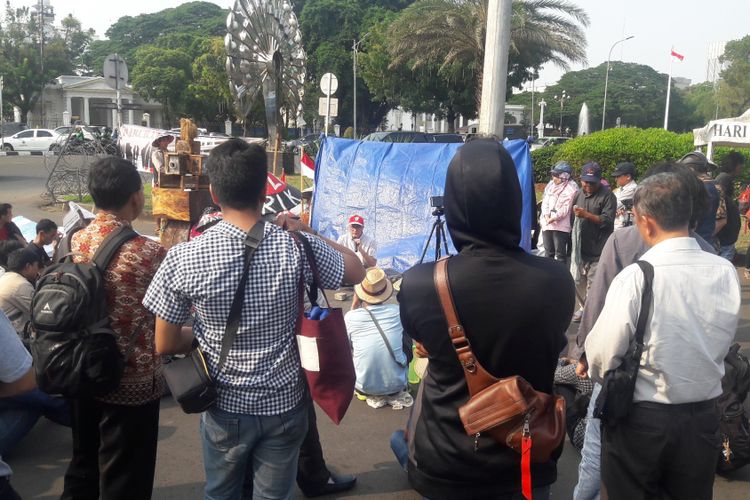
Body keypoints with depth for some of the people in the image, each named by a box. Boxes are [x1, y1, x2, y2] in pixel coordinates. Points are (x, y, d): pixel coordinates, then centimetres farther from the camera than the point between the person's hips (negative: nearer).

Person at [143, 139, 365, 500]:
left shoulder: (184, 258, -17)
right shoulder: (297, 247, -17)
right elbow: (357, 271, 1)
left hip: (225, 407, 1)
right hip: (284, 404, 0)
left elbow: (166, 345, -7)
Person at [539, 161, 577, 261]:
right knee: (548, 252, 14)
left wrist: (553, 218, -16)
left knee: (560, 254, -4)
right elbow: (545, 202, 9)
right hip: (547, 224, 6)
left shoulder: (571, 188, -7)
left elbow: (566, 208, -13)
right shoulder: (551, 184, 14)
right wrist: (546, 216, -7)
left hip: (561, 226, -6)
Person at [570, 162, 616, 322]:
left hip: (598, 249, -6)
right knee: (577, 280, 13)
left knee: (593, 283, -3)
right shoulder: (578, 194, 11)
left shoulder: (607, 196, -9)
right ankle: (583, 307, 31)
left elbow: (607, 221, -17)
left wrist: (586, 215, -25)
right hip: (580, 247, 6)